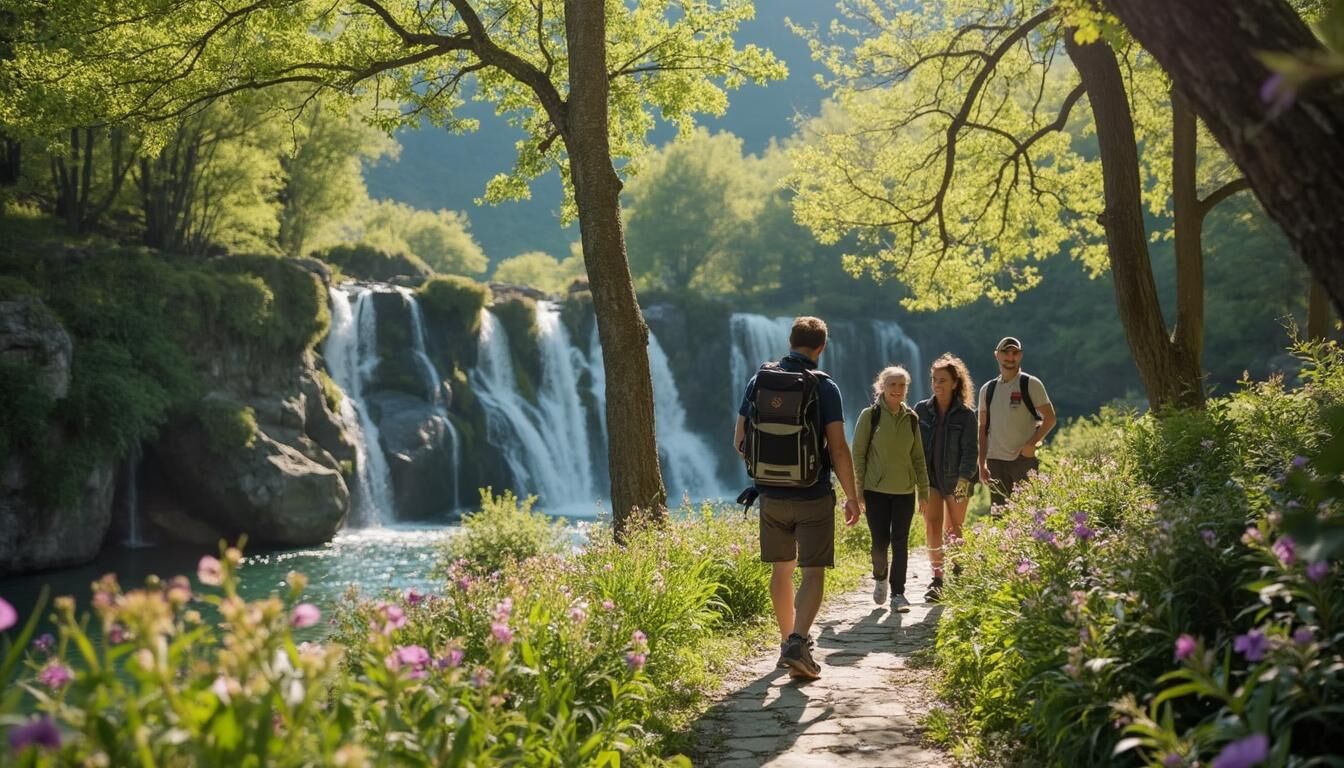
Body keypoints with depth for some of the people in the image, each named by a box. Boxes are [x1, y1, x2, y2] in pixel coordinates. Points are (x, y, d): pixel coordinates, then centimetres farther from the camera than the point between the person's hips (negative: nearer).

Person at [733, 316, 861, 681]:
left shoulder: (759, 381, 1)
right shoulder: (824, 387, -10)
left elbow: (740, 441, 6)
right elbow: (838, 449, -14)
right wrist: (852, 496, -3)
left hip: (771, 496, 4)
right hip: (813, 497, -4)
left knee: (782, 568, 17)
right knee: (813, 572, 0)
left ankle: (788, 641, 25)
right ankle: (797, 642, -17)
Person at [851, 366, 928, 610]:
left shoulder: (911, 418, 7)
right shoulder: (870, 415, -4)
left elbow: (918, 457, 12)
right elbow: (858, 454, -3)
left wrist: (924, 490, 9)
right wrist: (859, 491, -6)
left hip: (905, 490, 3)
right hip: (876, 489, -3)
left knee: (900, 543, 2)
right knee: (880, 541, -2)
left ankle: (898, 593, 8)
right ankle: (880, 578, 27)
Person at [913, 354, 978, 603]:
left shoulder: (966, 414, -5)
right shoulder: (921, 410, 2)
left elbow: (970, 450, -8)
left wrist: (964, 478, -20)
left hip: (957, 478, -1)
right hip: (929, 477, 1)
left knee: (954, 529, 7)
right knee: (932, 526, -13)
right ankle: (937, 579, -14)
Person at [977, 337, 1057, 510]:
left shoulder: (1031, 384, 0)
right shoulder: (987, 389, 12)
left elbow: (1050, 418, -2)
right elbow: (983, 427, 14)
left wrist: (1032, 443, -15)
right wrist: (982, 463, 6)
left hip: (1024, 459, -4)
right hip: (996, 461, 4)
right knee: (998, 514, 6)